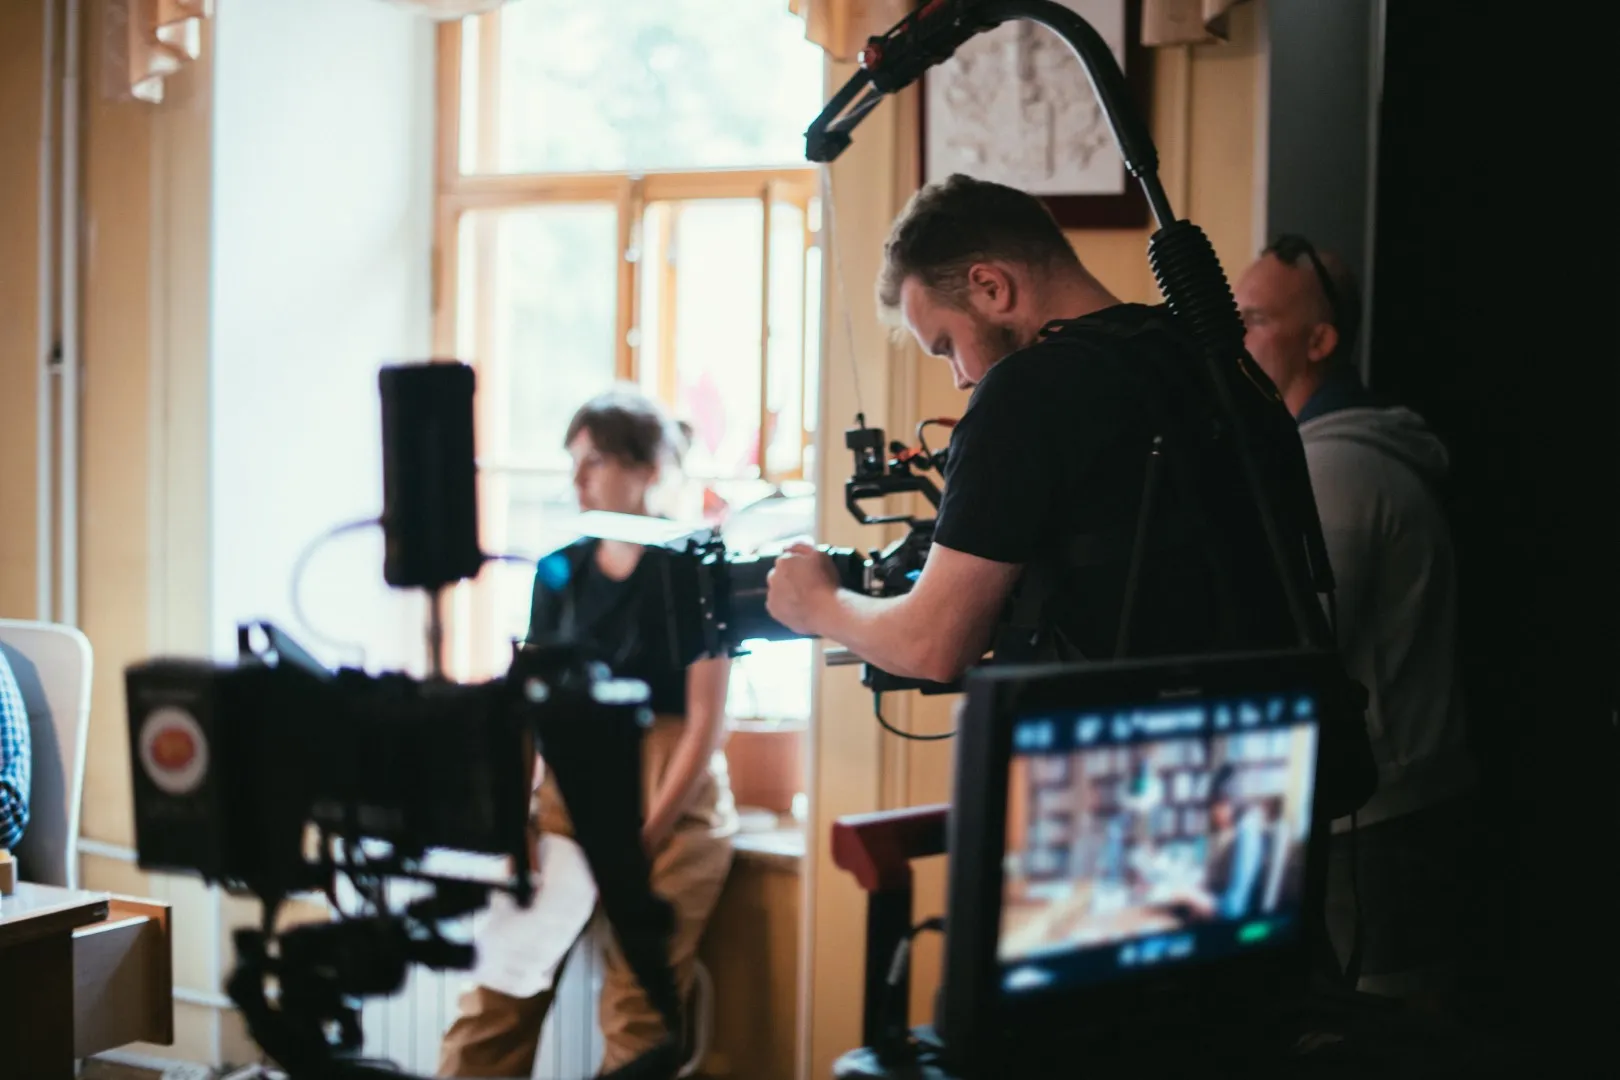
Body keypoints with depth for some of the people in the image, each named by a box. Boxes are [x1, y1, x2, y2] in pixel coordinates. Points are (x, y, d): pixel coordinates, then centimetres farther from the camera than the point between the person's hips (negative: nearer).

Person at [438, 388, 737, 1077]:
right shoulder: (560, 571, 11)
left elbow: (706, 720, -7)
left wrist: (645, 838, -13)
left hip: (668, 798, -5)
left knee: (637, 1020, -6)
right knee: (498, 998, -2)